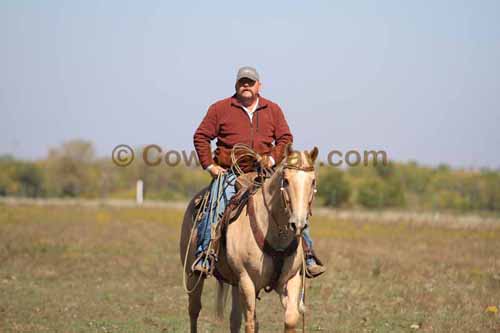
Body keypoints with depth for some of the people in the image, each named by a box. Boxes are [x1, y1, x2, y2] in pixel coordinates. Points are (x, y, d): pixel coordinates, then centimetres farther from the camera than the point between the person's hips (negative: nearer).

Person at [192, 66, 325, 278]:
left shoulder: (273, 110, 13)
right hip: (229, 173, -2)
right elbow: (201, 137, 8)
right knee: (215, 209, -26)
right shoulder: (220, 109, 6)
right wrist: (209, 165, -2)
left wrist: (273, 159, -5)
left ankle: (307, 255, -2)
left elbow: (286, 139, 13)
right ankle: (203, 255, -19)